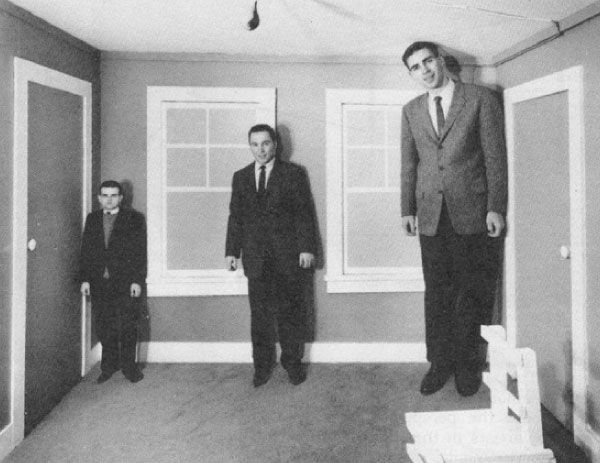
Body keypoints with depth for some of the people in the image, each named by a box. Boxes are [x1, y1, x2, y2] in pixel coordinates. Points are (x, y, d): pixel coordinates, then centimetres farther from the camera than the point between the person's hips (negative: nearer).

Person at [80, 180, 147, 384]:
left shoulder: (134, 219, 2)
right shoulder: (92, 219, 13)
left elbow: (140, 252, -2)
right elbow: (86, 250, 11)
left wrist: (137, 281, -9)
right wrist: (85, 279, 3)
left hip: (125, 282, -3)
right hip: (98, 282, 3)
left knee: (127, 325, -2)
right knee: (103, 326, 8)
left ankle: (129, 365, 13)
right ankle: (109, 365, 23)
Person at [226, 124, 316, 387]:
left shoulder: (293, 173, 3)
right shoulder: (240, 177, 12)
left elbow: (304, 213, 0)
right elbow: (235, 217, 12)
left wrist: (306, 248, -7)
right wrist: (231, 251, 7)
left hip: (287, 255, -2)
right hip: (255, 256, 2)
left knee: (289, 311, 4)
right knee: (259, 313, 5)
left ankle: (292, 362, 19)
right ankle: (262, 365, 18)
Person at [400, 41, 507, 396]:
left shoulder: (481, 99, 2)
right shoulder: (411, 111, 14)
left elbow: (496, 156, -2)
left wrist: (496, 208, -8)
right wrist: (408, 210, 7)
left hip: (473, 213, -3)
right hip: (431, 215, 3)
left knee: (474, 294, 5)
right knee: (437, 294, 7)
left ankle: (469, 365, 20)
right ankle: (440, 363, 19)